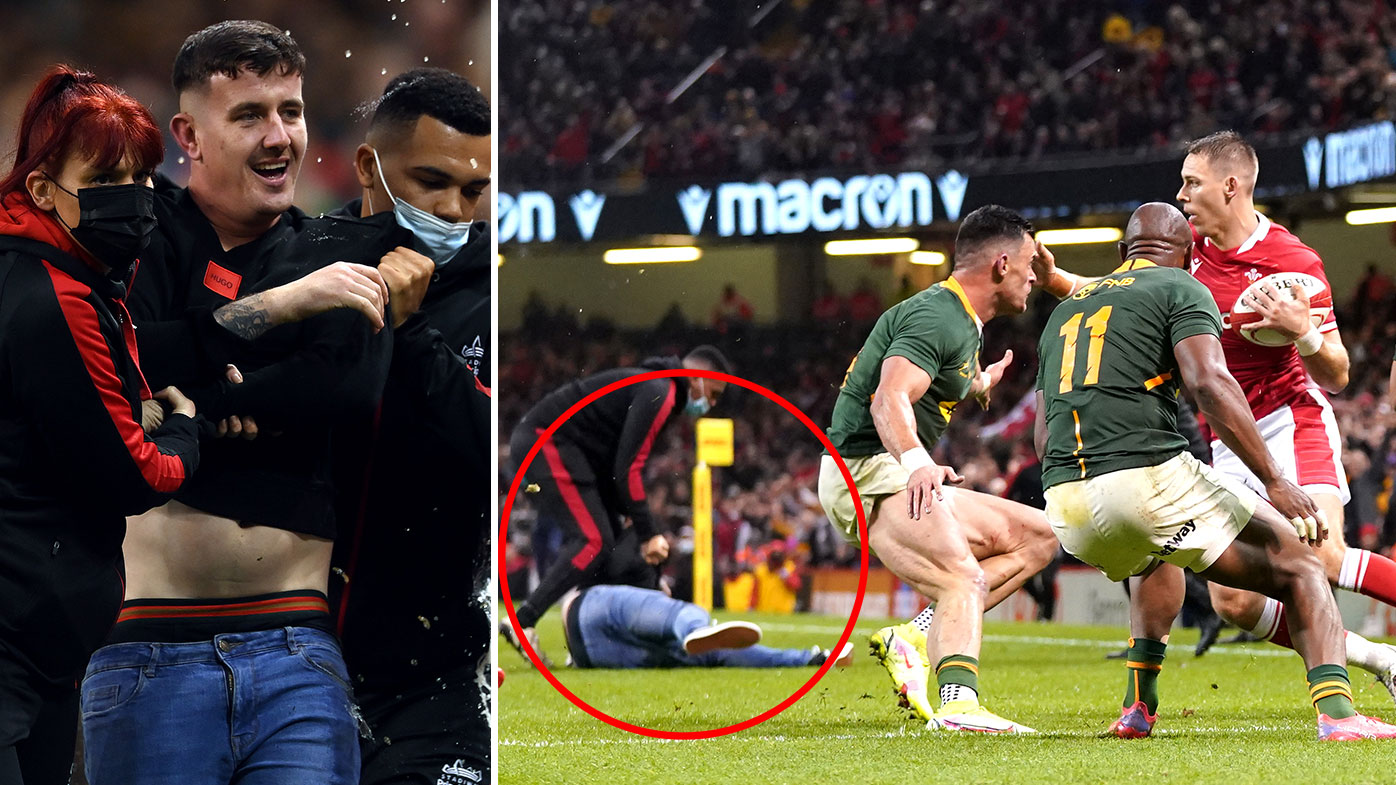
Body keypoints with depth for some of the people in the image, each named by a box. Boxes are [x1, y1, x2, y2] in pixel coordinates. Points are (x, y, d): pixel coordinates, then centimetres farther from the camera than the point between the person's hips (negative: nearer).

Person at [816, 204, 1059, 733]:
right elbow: (890, 398, -31)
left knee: (1036, 538, 8)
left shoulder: (963, 325, 18)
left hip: (902, 474, 11)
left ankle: (912, 638, -5)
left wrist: (981, 385, 53)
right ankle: (959, 704, -51)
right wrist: (917, 463, -47)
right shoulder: (936, 318, -15)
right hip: (870, 474, -11)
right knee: (965, 580, -30)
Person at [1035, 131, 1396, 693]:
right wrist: (1053, 279, 4)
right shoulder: (1189, 249, 5)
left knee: (1323, 559, -28)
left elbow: (1337, 376, -10)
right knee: (1234, 601, -7)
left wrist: (1303, 333, -29)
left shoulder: (1294, 262, -12)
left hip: (1292, 421, -6)